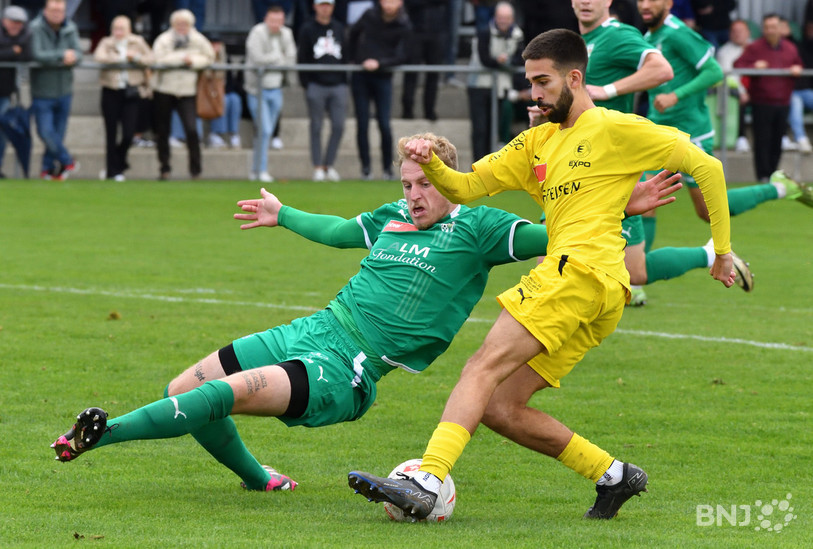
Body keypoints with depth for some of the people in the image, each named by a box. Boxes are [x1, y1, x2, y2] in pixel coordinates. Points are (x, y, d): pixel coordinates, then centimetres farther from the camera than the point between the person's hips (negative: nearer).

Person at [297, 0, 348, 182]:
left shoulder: (339, 28, 15)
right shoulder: (308, 29, 4)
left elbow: (346, 56, 17)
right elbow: (301, 58, 2)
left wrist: (346, 84, 10)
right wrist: (306, 85, -5)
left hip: (338, 85, 3)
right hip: (316, 86, -3)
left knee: (339, 126, -3)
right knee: (316, 127, 0)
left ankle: (329, 165, 6)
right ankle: (318, 168, 5)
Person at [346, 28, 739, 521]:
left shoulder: (615, 128, 3)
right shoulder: (539, 141, 26)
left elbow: (706, 166, 3)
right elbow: (466, 188, 22)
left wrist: (722, 251, 3)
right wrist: (430, 164, 0)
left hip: (581, 273, -9)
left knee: (484, 367, -21)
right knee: (499, 409, 2)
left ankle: (425, 484, -35)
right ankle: (614, 475, 10)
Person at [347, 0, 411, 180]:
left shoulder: (404, 27, -5)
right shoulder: (370, 16, 1)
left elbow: (401, 57, -10)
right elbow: (353, 33, 18)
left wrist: (380, 63, -22)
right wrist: (352, 59, 16)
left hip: (383, 77, -2)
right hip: (360, 77, 2)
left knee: (384, 124, -7)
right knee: (362, 123, 0)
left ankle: (388, 167, 4)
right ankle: (366, 167, 6)